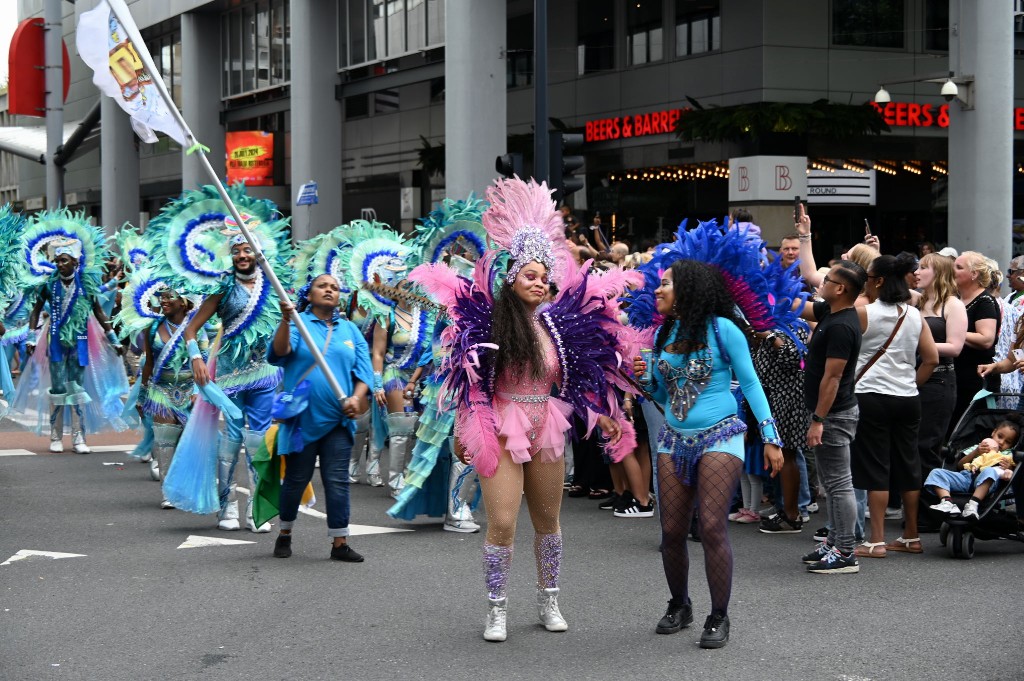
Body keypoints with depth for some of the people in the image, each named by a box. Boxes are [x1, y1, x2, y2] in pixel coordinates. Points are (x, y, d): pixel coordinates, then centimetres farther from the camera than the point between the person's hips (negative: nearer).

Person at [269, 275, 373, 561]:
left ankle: (340, 542, 3)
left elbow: (363, 369, 9)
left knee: (337, 481, 0)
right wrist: (286, 320, -32)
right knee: (296, 479, 6)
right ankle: (285, 535, 23)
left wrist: (357, 397, -9)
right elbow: (279, 353, -17)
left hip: (338, 419, 3)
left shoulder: (350, 330, 13)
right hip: (302, 417, -3)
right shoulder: (297, 323, 1)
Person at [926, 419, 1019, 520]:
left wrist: (1008, 468, -9)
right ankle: (947, 502, -42)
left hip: (984, 481, -3)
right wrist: (975, 452, 11)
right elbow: (959, 466, 21)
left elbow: (1008, 477, 12)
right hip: (966, 476, 3)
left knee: (990, 471, -39)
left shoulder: (1007, 455, 27)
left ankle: (973, 504, -50)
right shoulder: (977, 448, 32)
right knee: (936, 473, -18)